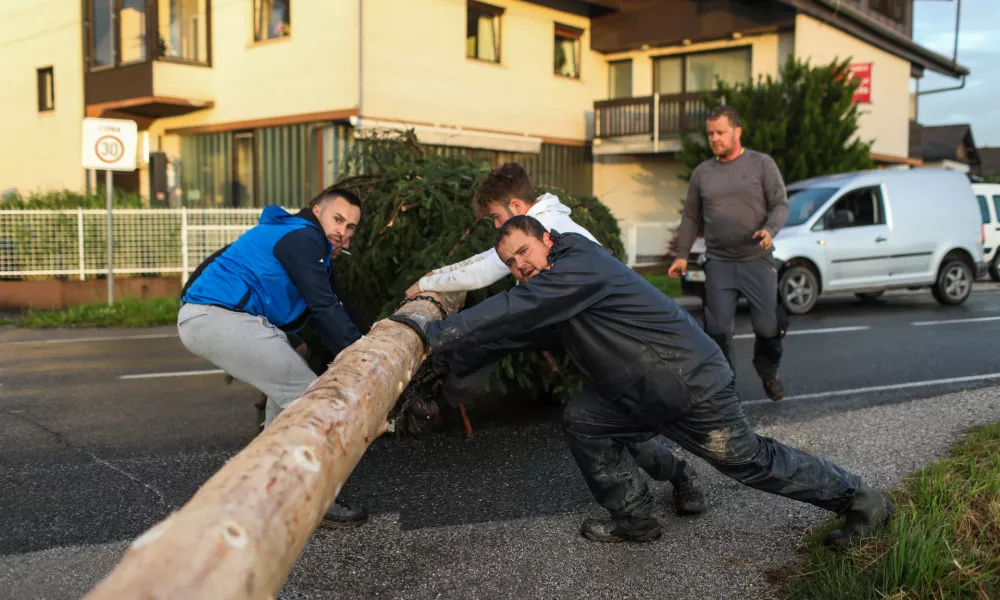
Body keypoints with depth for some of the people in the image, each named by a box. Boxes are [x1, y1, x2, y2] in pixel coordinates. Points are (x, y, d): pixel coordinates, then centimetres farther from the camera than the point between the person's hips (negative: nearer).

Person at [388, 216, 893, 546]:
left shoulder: (581, 265, -20)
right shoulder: (548, 293, 11)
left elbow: (513, 312, -29)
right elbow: (512, 331, 10)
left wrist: (439, 334, -29)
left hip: (692, 382, -9)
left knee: (748, 460, 2)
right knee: (582, 421, 4)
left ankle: (860, 501, 21)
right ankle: (635, 519, 15)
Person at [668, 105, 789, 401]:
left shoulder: (761, 164, 4)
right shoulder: (702, 172, 11)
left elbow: (781, 204, 1)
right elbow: (690, 216, 16)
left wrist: (770, 230, -19)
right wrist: (682, 254, 7)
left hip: (757, 260, -2)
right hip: (718, 263, 2)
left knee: (768, 326, -3)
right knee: (718, 329, -6)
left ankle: (768, 373, 26)